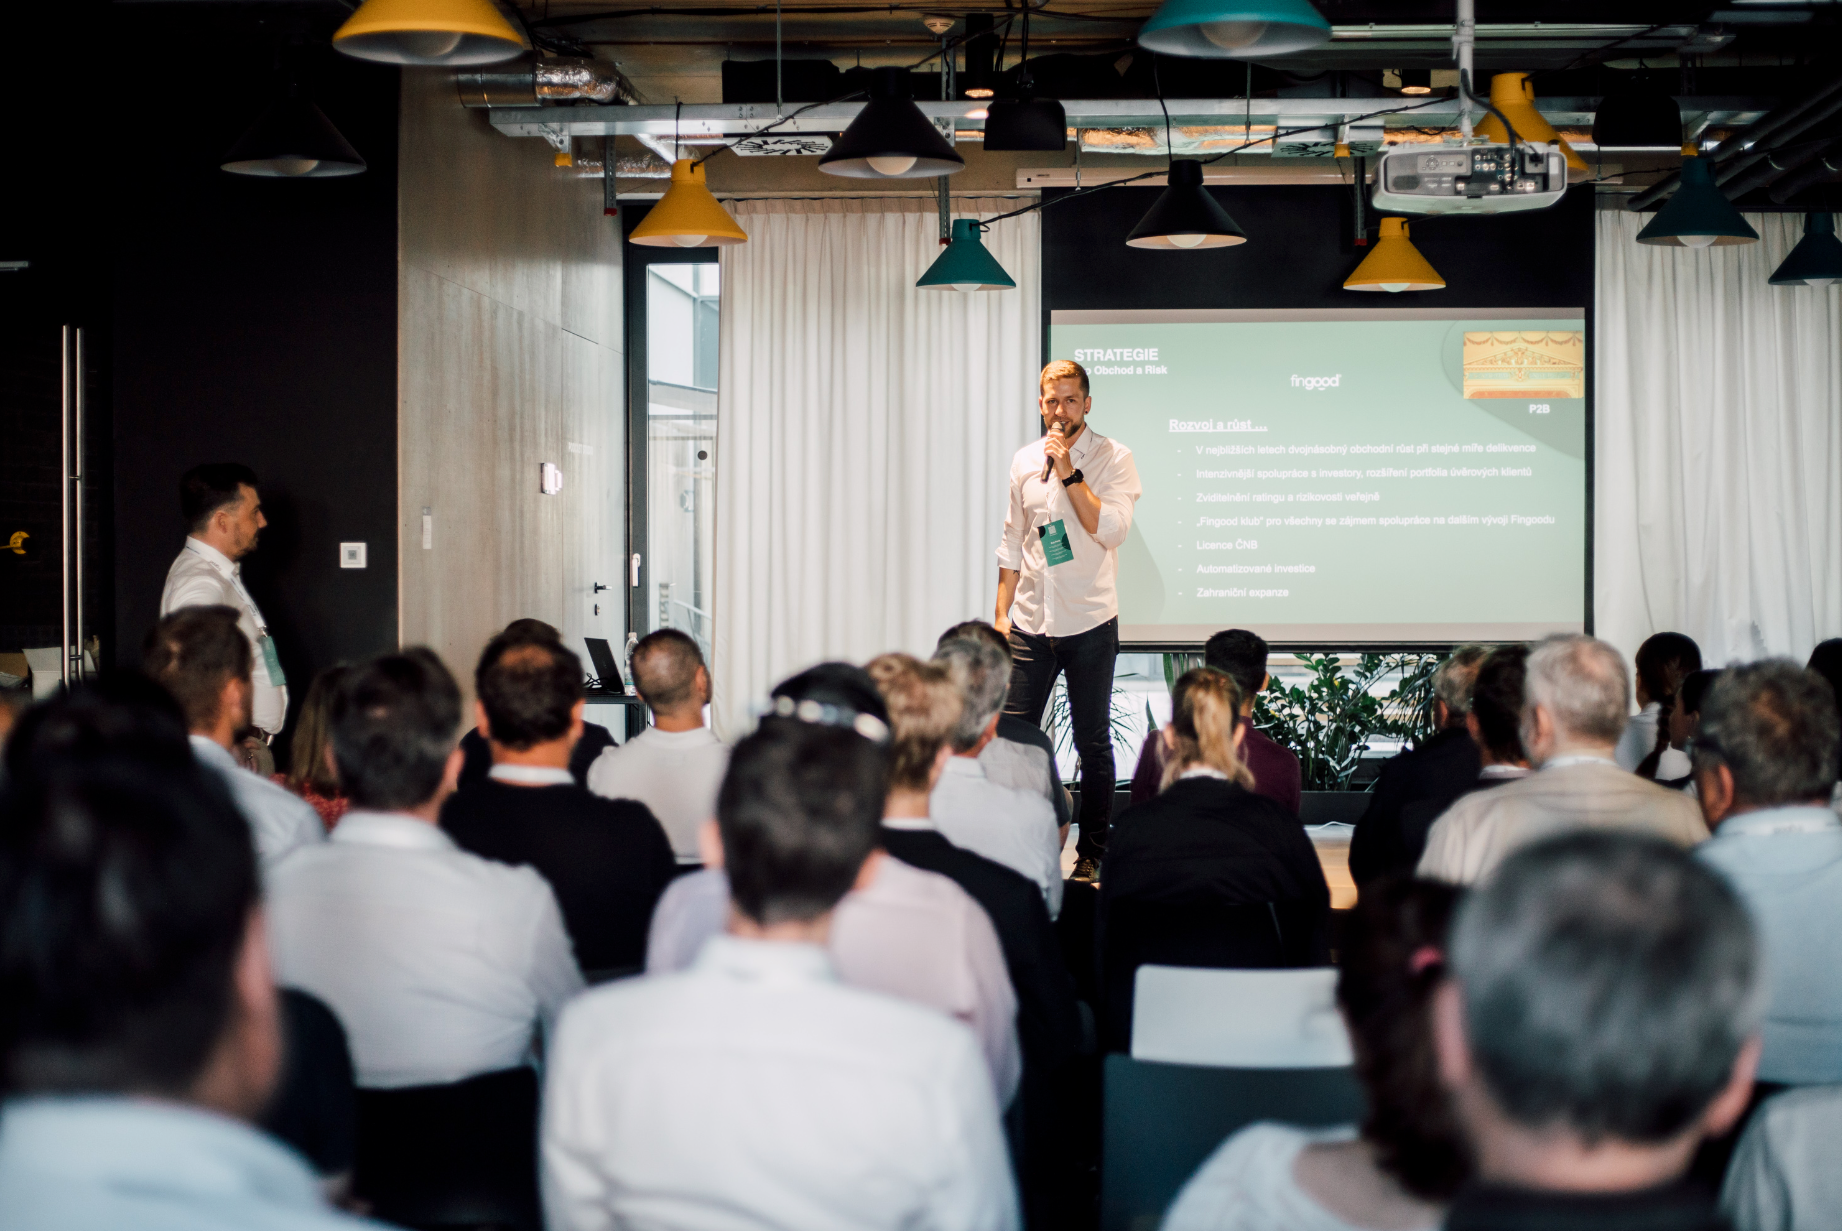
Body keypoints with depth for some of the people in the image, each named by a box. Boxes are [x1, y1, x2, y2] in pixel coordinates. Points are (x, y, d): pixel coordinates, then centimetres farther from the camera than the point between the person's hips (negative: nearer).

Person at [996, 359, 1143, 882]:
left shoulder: (1112, 457, -3)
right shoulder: (1024, 461, 9)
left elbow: (1111, 529, -16)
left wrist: (1070, 473, -17)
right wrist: (1002, 612, 9)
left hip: (1089, 623, -3)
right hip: (1030, 623, 3)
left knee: (1093, 743, 5)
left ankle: (1092, 853, 16)